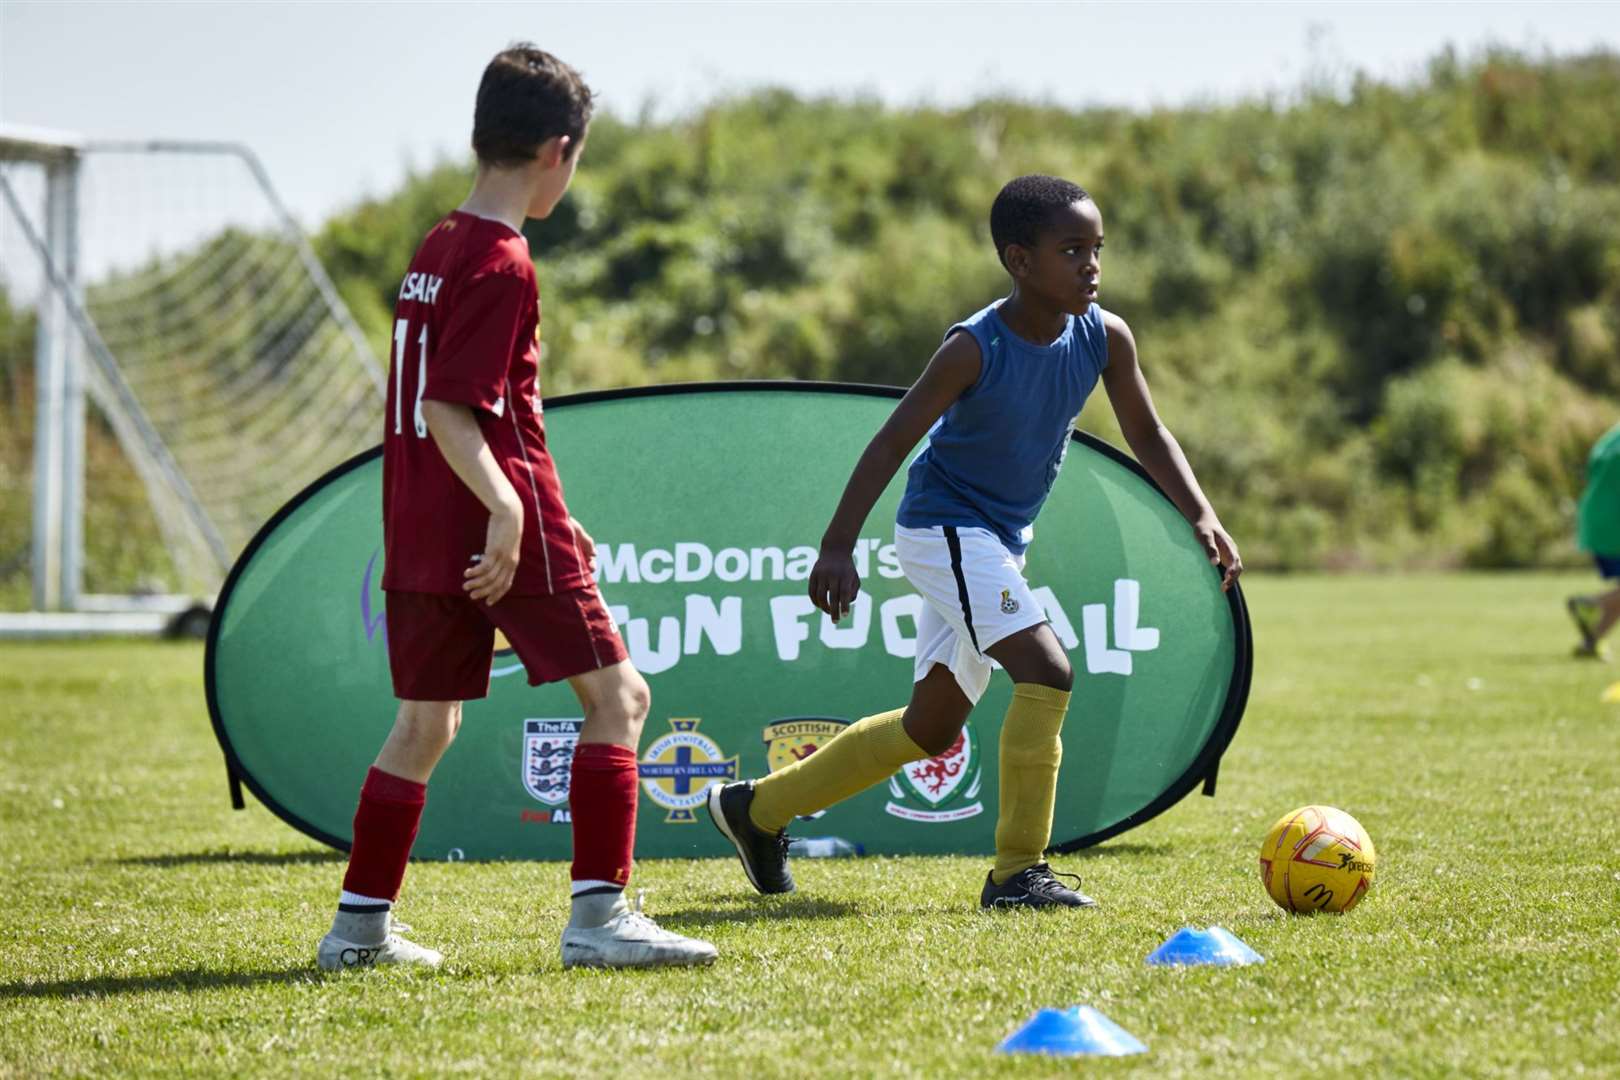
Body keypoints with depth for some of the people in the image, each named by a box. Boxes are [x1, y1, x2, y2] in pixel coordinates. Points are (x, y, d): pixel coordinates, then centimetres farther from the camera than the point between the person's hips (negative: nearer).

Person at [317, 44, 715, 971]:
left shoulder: (434, 250, 15)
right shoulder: (502, 264, -12)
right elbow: (452, 414, -20)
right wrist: (507, 509, -29)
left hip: (422, 532, 9)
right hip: (503, 527, -9)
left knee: (425, 721, 15)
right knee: (618, 695, -3)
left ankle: (361, 922, 17)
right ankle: (599, 915, -10)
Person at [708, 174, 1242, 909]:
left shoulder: (1104, 337, -7)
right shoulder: (974, 349, -23)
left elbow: (1146, 435, 6)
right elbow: (892, 443, -20)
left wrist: (1200, 515, -8)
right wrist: (838, 547, -26)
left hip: (1000, 542, 8)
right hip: (943, 527, -8)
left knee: (932, 728, 16)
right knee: (1046, 670, -24)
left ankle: (758, 808, 30)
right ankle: (1018, 872, -17)